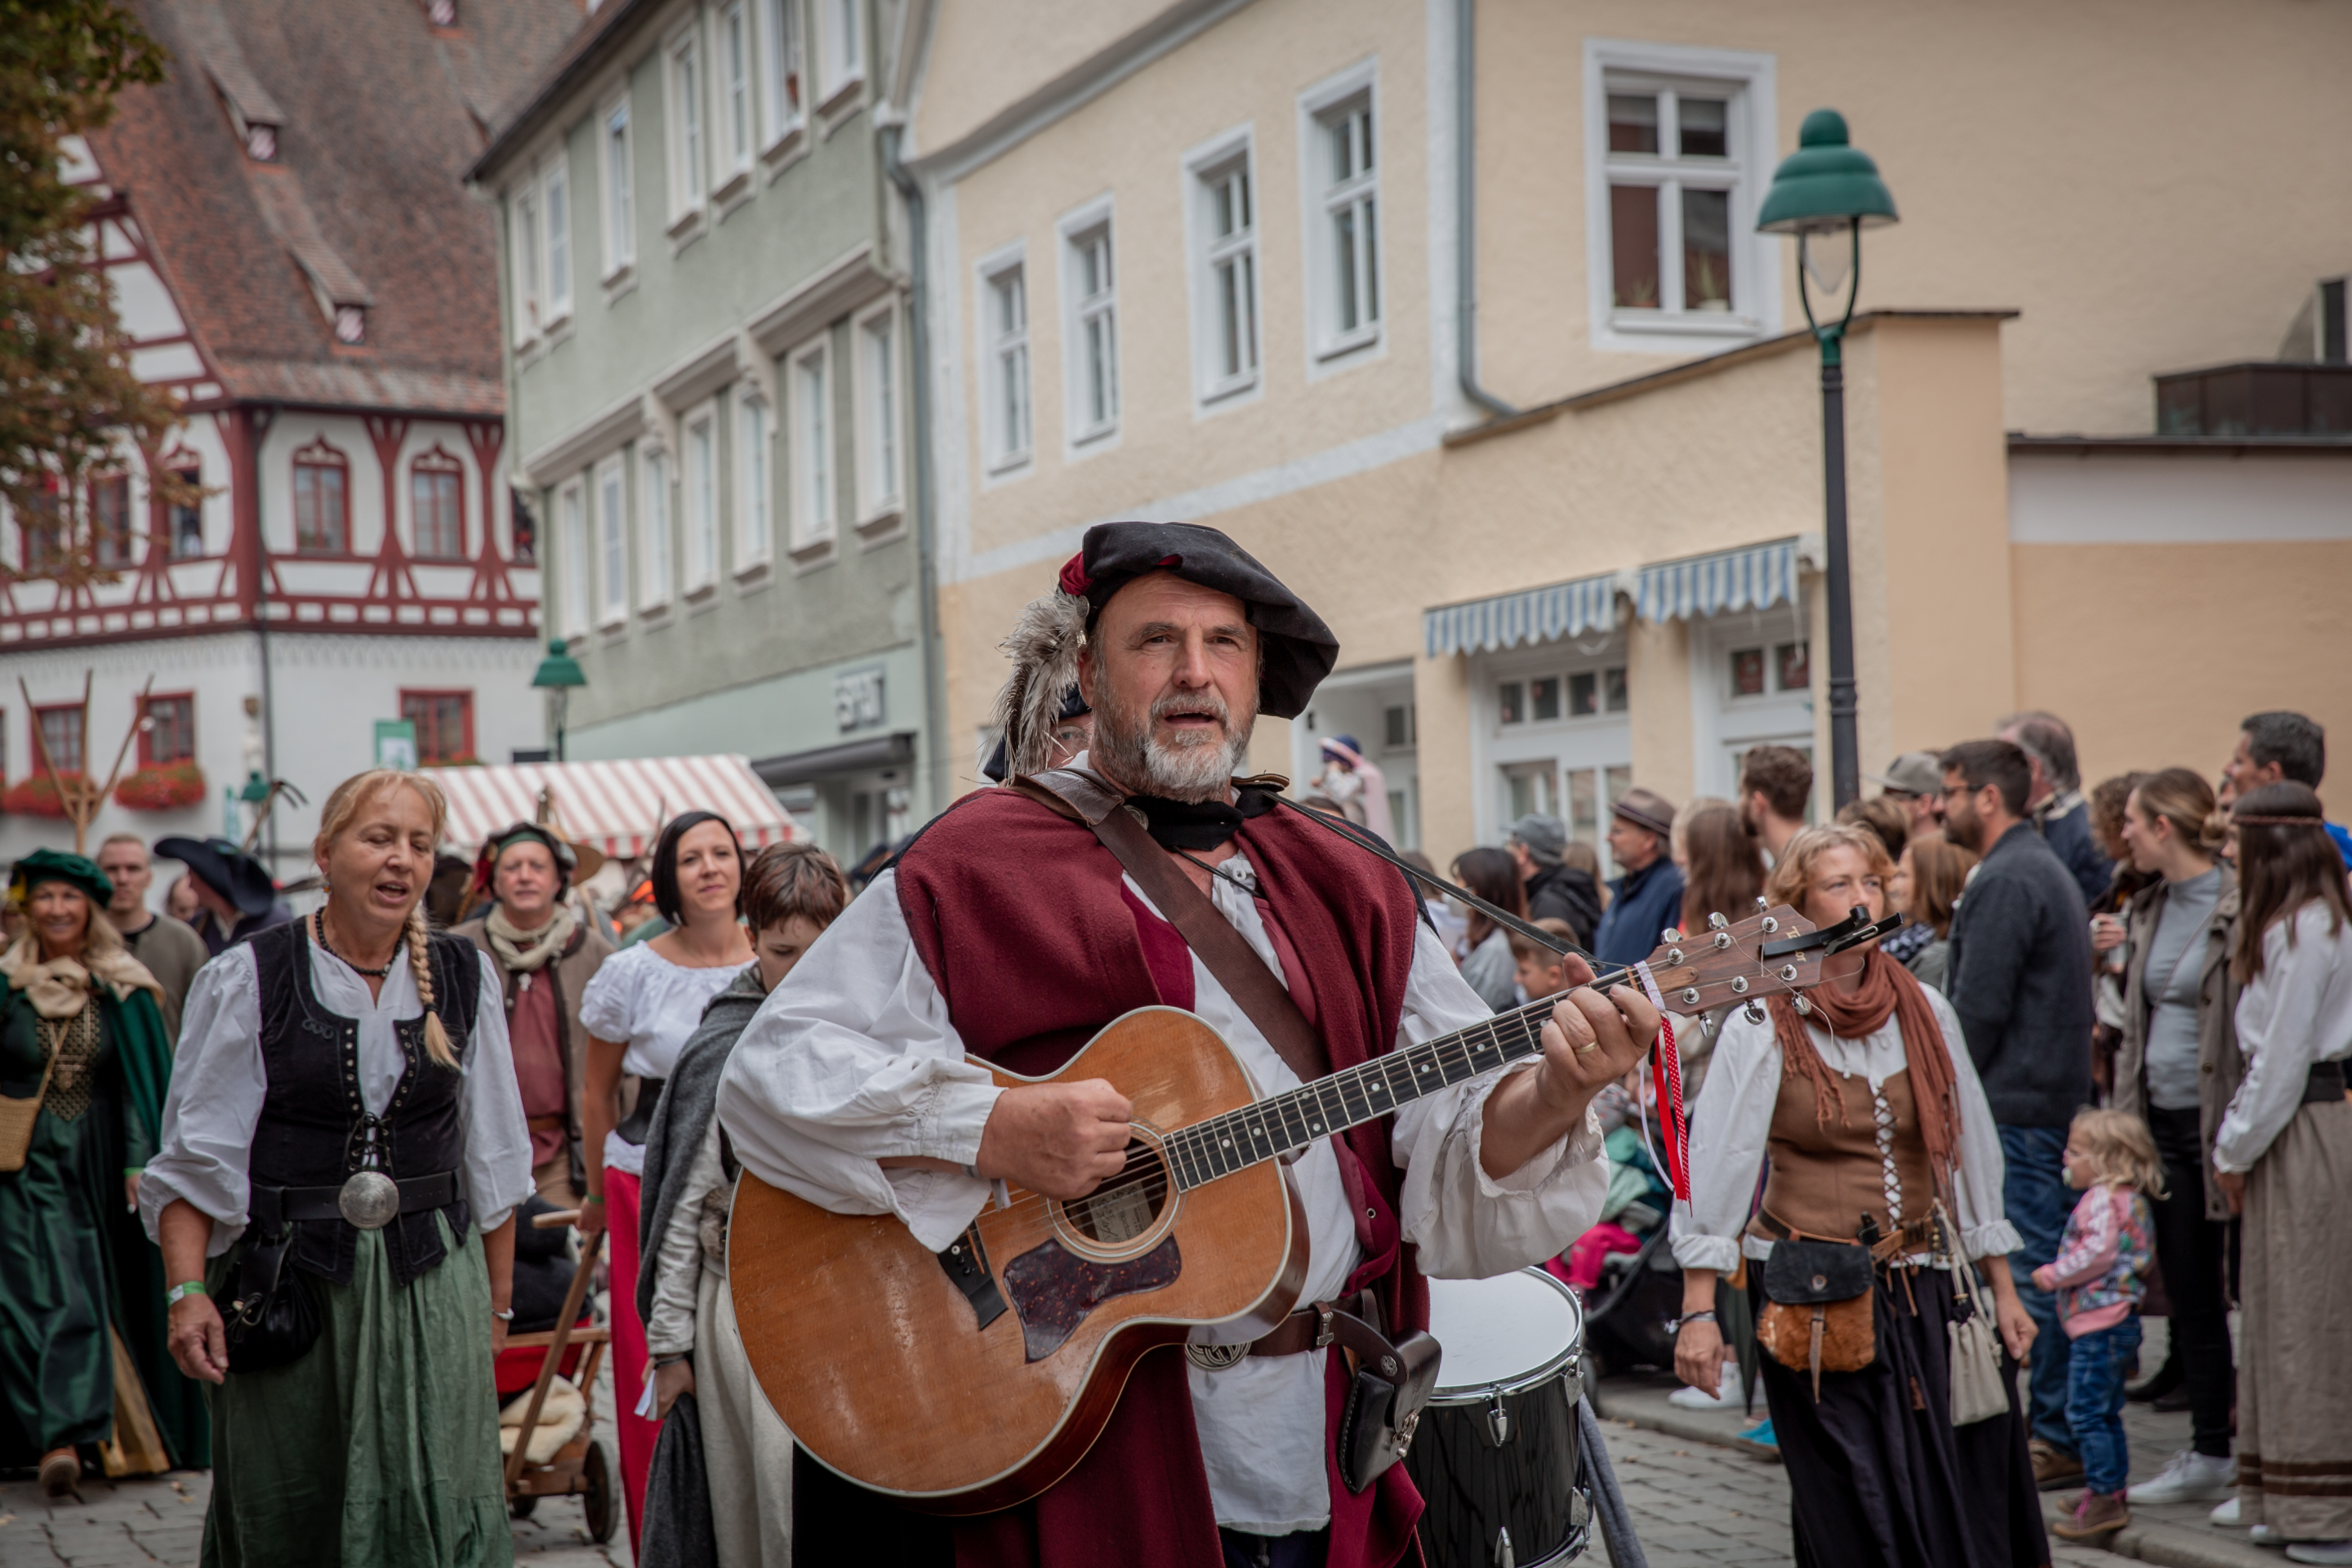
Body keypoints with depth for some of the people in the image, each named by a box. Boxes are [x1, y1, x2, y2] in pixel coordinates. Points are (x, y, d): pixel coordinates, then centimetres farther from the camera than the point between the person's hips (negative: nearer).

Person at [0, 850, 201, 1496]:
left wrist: (140, 1162, -6)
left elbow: (143, 1086, 2)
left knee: (98, 1293, 3)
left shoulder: (123, 992, 3)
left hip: (96, 1166, 1)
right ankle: (60, 1437, -14)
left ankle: (62, 1433, 13)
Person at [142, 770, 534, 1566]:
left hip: (431, 1285, 2)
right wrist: (187, 1288, -14)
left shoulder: (465, 977, 5)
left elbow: (492, 1158, 11)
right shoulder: (246, 979, -4)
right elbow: (192, 1157, -4)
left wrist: (497, 1304, 12)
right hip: (287, 1284, -2)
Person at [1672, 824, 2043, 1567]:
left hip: (1925, 1290, 4)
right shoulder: (1761, 1026, -6)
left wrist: (2002, 1288, 12)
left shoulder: (1924, 1011, 7)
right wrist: (1698, 1312, -17)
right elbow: (1713, 1166, -10)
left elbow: (1972, 1152, 13)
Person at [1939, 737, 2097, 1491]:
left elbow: (1978, 1006, -19)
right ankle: (2060, 1428, 20)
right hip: (2050, 1097, 10)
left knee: (2027, 1273, -5)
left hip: (2013, 1107, -10)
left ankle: (2053, 1436, -1)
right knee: (2041, 1266, 14)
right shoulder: (2044, 866, 17)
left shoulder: (2006, 881, -16)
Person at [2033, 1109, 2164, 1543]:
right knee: (2106, 1413, 19)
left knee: (2086, 1412, -8)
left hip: (2099, 1324, -11)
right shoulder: (2130, 1199, 16)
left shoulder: (2103, 1198, -15)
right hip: (2119, 1323, 11)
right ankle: (2110, 1488, 27)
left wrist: (2055, 1274, -14)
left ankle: (2105, 1498, -8)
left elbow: (2099, 1252, -25)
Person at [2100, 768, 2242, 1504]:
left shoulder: (2239, 907, -14)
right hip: (2162, 1118, 8)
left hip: (2219, 1120, -8)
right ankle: (2208, 1455, 20)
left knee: (2248, 1288, 1)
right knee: (2189, 1296, 12)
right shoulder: (2149, 907, 11)